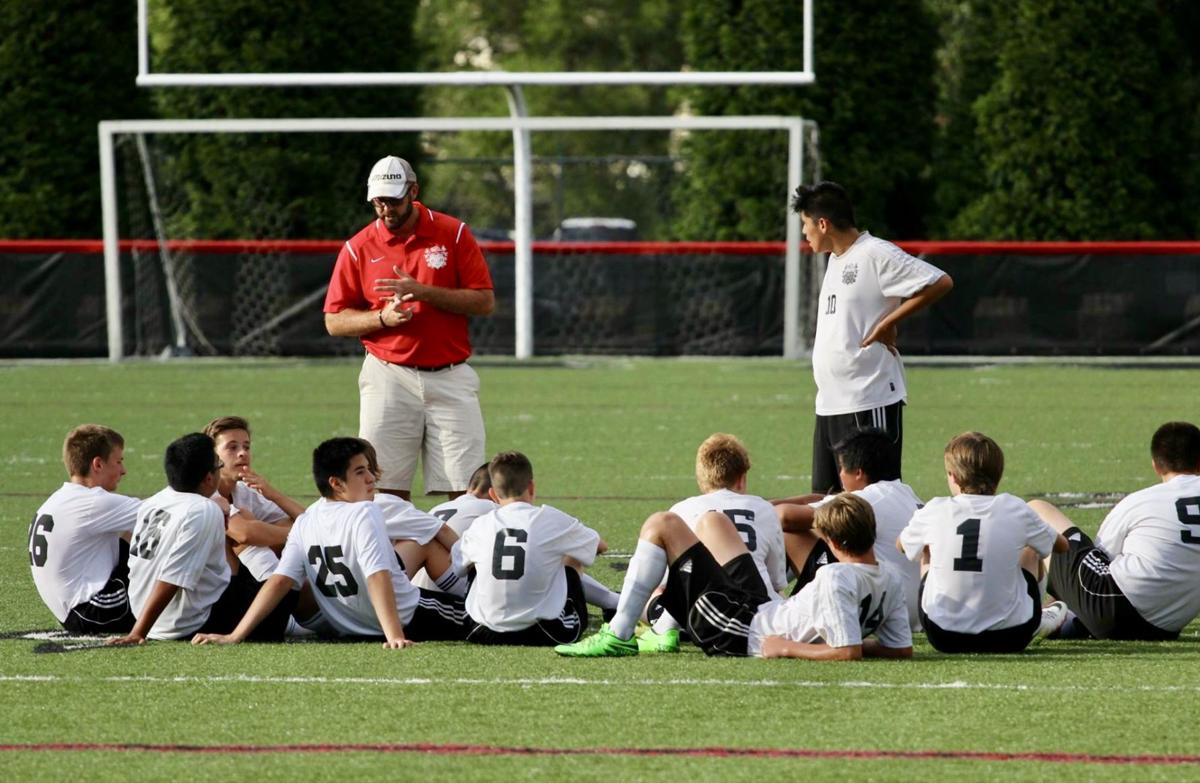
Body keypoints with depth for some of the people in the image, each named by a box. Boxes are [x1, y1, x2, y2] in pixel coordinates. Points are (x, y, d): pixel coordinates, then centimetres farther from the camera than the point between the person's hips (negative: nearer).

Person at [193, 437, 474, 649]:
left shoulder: (304, 523, -4)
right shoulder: (364, 514, -21)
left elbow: (279, 582, -11)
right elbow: (377, 577, -30)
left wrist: (235, 636, -14)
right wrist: (395, 636, -37)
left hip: (346, 627, 6)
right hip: (409, 622, -6)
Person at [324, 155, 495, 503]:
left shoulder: (454, 233, 2)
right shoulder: (358, 248, 4)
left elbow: (485, 302, -2)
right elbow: (334, 321, 6)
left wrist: (422, 292, -14)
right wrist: (382, 318, -12)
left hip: (450, 379, 0)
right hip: (388, 377, 0)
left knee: (467, 492, -6)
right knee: (387, 491, -5)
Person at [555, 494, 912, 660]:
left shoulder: (835, 580, -31)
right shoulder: (890, 581, -8)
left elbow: (849, 651, -37)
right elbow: (902, 649, -2)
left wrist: (788, 648, -25)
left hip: (743, 631, -9)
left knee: (661, 525, -5)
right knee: (711, 521, 28)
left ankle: (618, 636, -2)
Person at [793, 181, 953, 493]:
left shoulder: (876, 254, -12)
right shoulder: (835, 259, 17)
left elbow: (941, 283, -19)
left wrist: (888, 323, -15)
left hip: (870, 401, -10)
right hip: (829, 404, 10)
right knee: (826, 493, 10)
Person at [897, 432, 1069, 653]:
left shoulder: (934, 511, -4)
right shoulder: (1015, 509, -4)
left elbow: (901, 546, 19)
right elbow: (1061, 545, 16)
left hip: (944, 639, 0)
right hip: (1010, 638, 0)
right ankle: (1042, 618, 41)